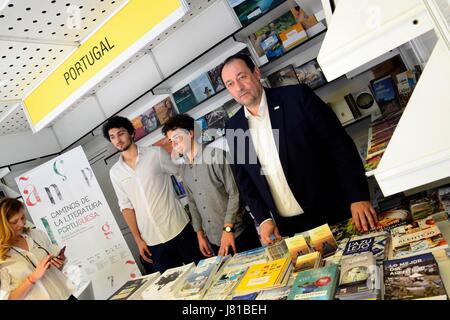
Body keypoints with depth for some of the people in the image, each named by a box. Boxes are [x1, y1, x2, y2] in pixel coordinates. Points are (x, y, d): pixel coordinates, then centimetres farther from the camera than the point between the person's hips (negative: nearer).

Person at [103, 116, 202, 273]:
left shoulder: (156, 153, -2)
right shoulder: (115, 172, 7)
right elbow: (126, 207, 9)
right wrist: (138, 240, 5)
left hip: (179, 229, -2)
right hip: (152, 240, 2)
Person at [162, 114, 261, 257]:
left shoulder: (215, 154, -10)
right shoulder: (183, 169, 10)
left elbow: (234, 193, -13)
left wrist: (228, 229, -16)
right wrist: (200, 234, 13)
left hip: (237, 232, -5)